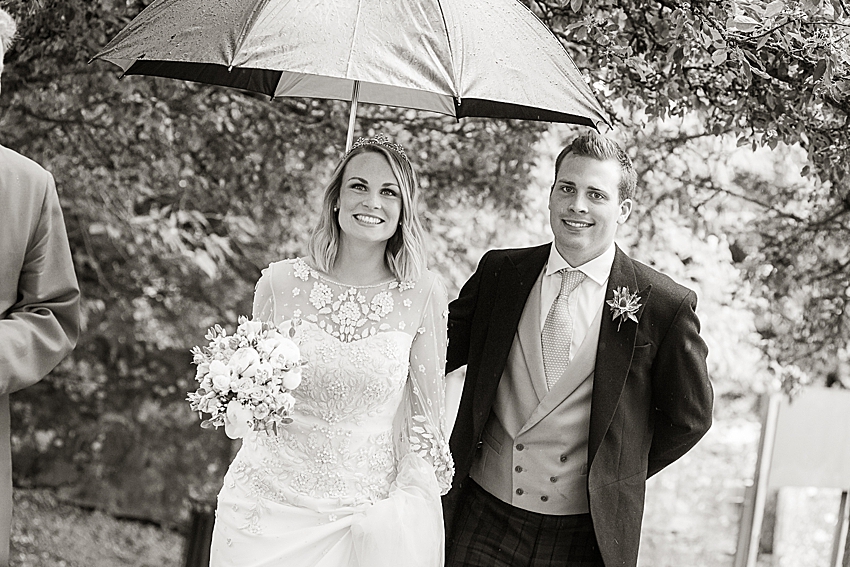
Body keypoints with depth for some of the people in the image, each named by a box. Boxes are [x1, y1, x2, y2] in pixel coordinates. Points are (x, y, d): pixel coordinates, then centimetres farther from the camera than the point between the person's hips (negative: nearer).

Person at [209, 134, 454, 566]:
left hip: (373, 510, 0)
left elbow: (426, 416, 0)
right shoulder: (279, 283, -6)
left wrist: (403, 506, -4)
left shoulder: (423, 295, -8)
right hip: (270, 504, 1)